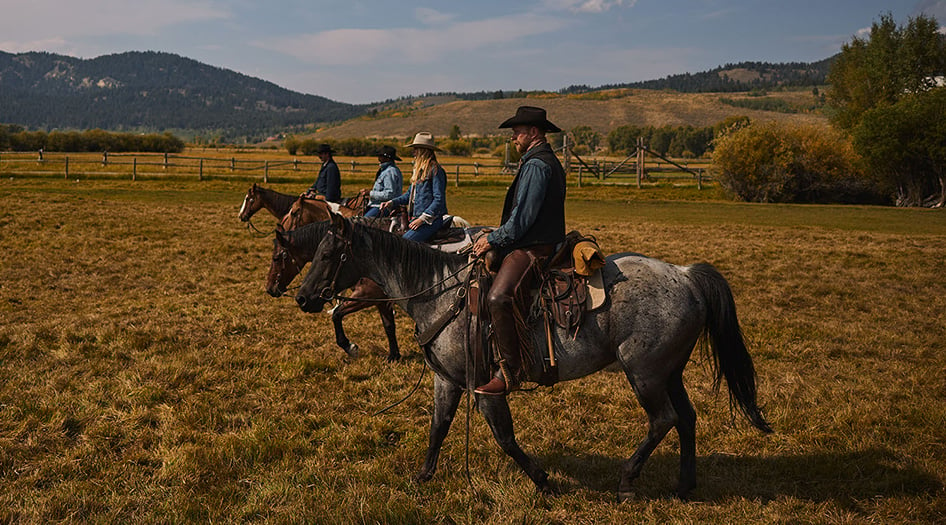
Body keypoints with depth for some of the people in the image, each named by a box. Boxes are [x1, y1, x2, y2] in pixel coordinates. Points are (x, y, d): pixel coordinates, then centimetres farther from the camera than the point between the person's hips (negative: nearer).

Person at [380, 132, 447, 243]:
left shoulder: (435, 170, -10)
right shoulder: (418, 169, 17)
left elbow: (439, 200, -14)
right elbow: (410, 194, 26)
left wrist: (422, 218, -19)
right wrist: (391, 202, 12)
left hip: (431, 220, -9)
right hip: (416, 218, 9)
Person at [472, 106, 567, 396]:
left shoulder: (536, 165, -13)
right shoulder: (549, 161, 21)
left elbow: (523, 217, -19)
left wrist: (494, 240, -11)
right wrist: (497, 237, 21)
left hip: (532, 249, -12)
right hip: (538, 243, 12)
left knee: (498, 297, -30)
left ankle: (509, 372, -29)